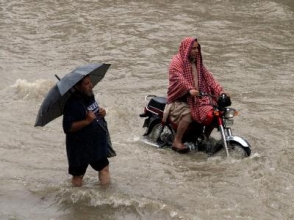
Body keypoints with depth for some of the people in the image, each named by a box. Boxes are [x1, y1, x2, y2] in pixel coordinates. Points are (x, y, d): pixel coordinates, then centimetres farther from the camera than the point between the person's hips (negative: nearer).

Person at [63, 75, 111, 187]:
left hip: (98, 144, 7)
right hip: (80, 148, -7)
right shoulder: (72, 104, -21)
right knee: (77, 182, 9)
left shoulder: (90, 96, 3)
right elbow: (67, 127, -27)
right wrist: (87, 121, -32)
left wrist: (101, 112, 0)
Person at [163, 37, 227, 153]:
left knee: (214, 113, -11)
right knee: (188, 114, -36)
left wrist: (220, 91, -9)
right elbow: (178, 78, -25)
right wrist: (189, 90, -42)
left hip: (197, 98, 7)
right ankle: (177, 142, -25)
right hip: (179, 99, -7)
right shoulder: (177, 61, -7)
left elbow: (208, 78, 6)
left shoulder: (197, 63, 16)